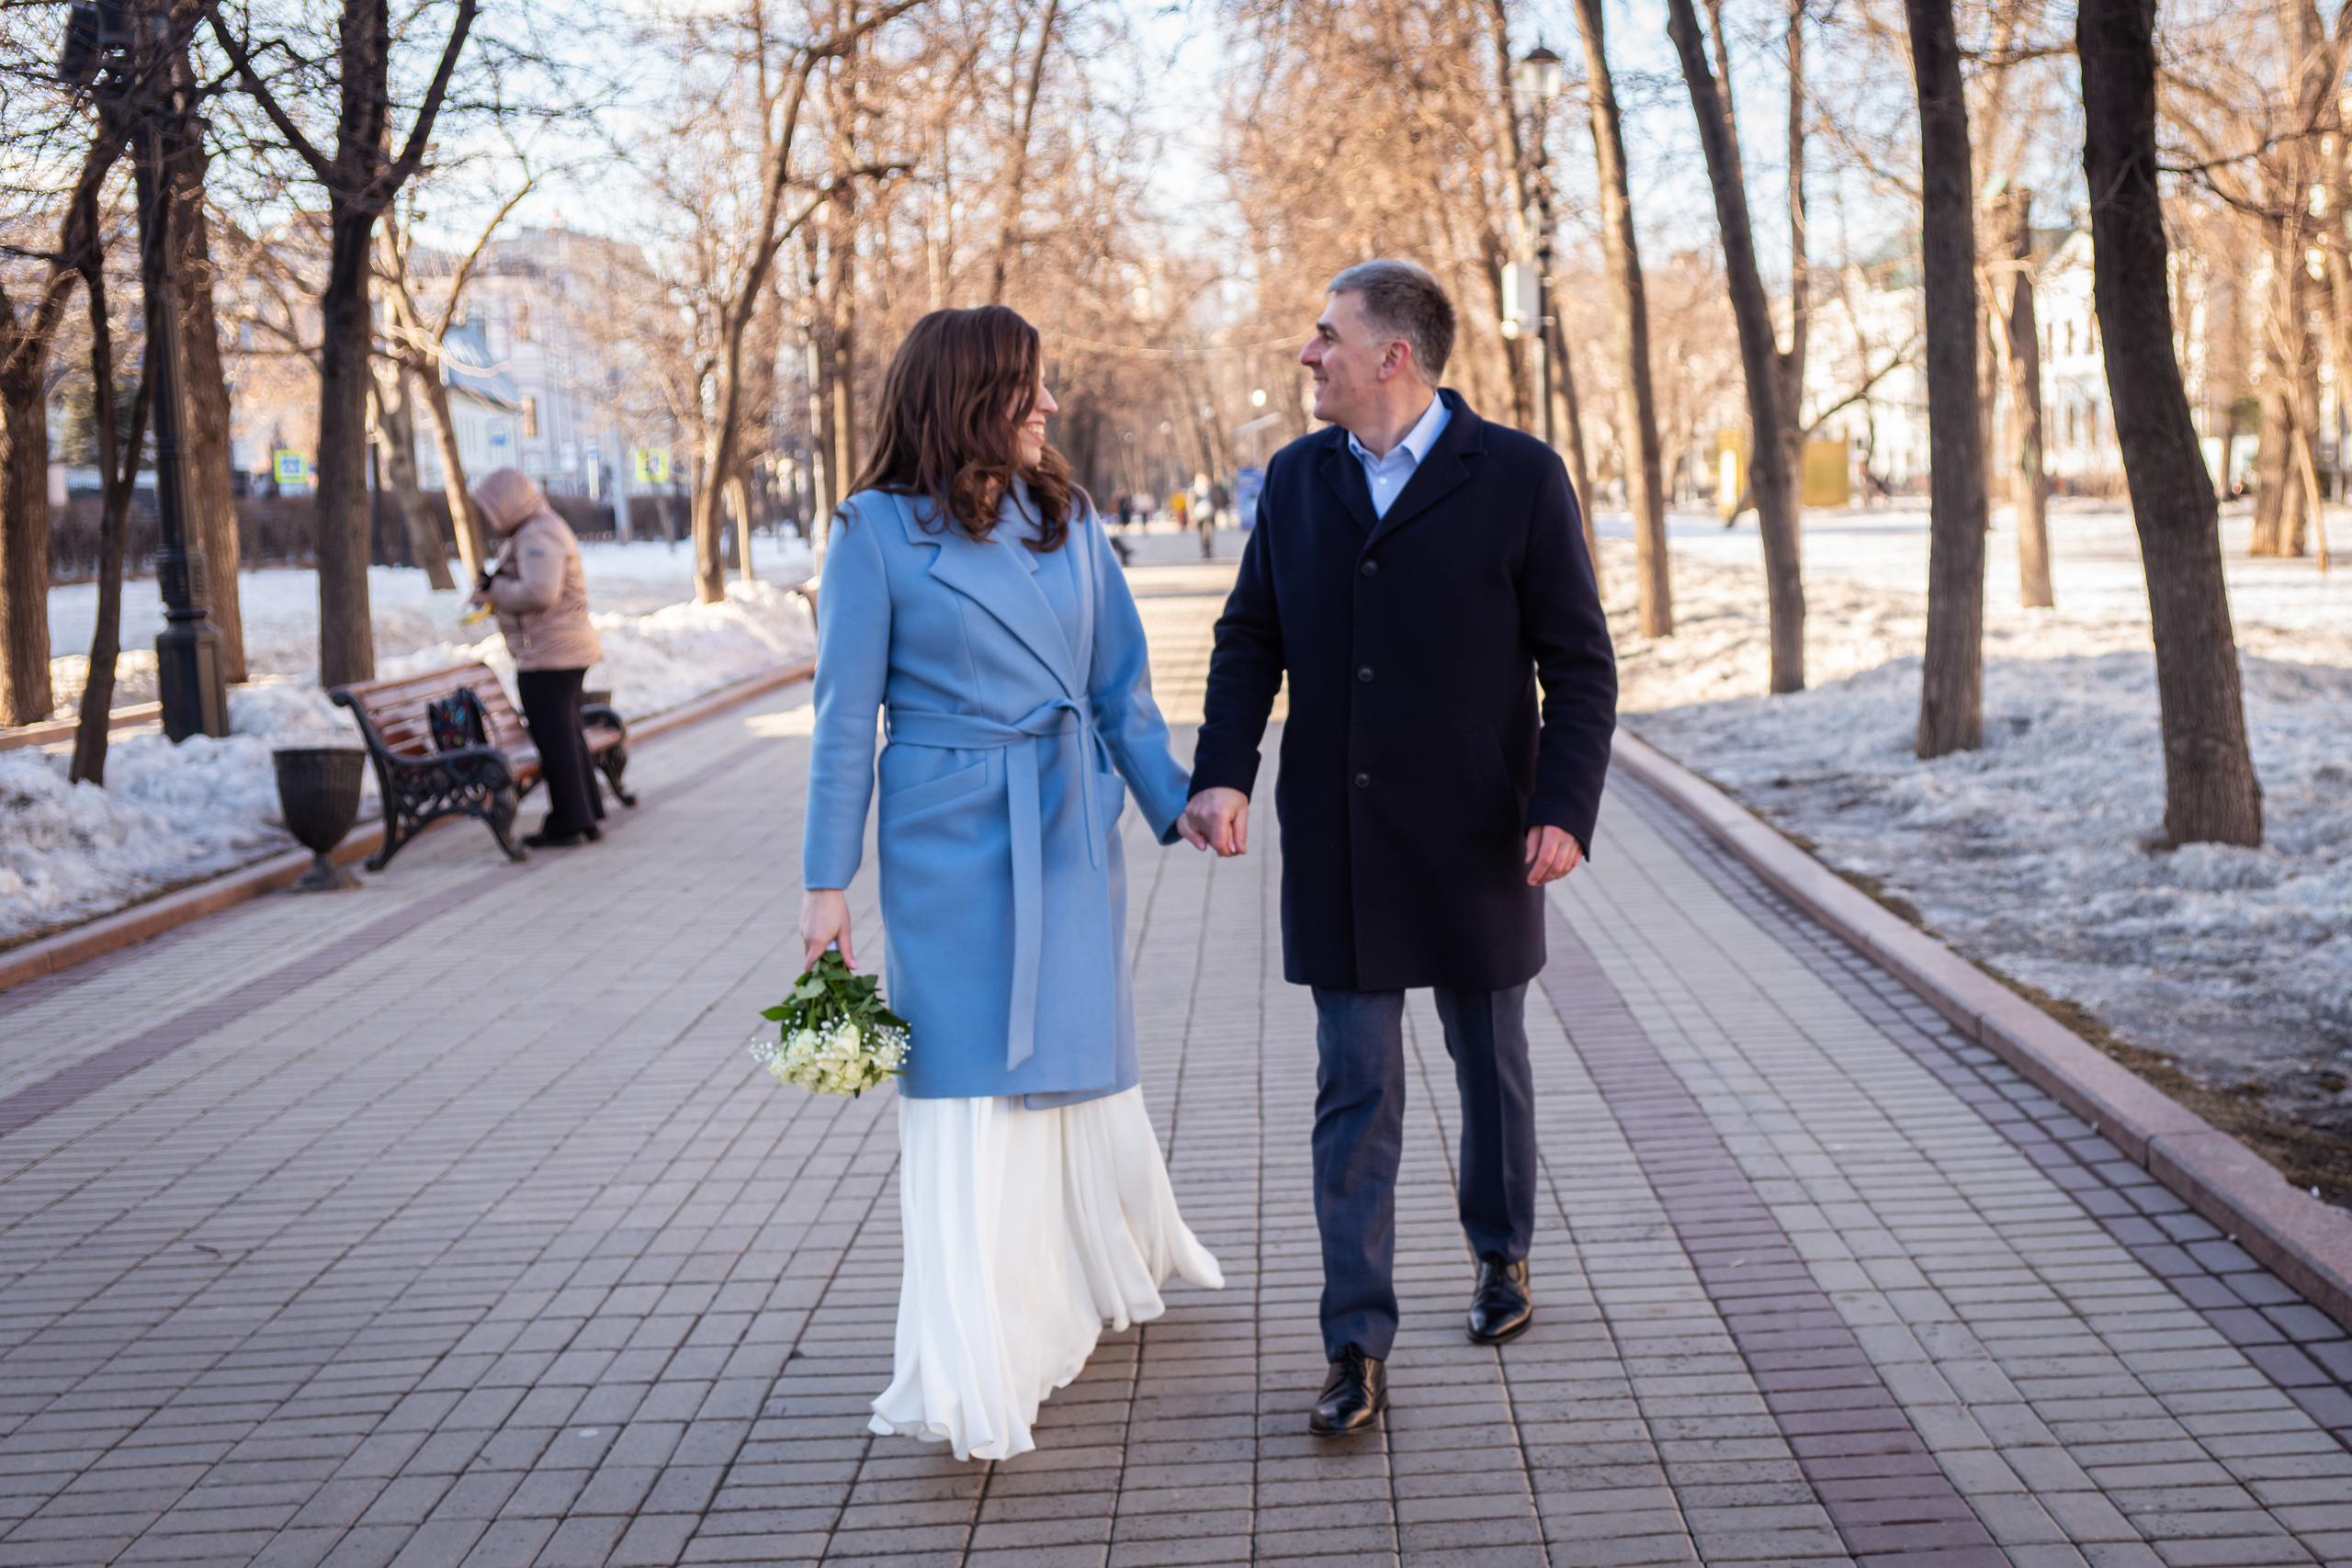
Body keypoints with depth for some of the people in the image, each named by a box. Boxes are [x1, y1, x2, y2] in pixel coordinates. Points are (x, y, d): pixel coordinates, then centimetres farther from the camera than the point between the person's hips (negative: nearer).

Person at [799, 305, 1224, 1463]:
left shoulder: (1066, 518, 8)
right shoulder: (878, 531, -4)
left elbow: (1121, 682, 13)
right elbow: (844, 716, -3)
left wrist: (1173, 800, 6)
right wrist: (826, 882, -6)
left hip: (1070, 834, 4)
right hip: (948, 845, -3)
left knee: (1076, 1062, 11)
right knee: (964, 1090, -2)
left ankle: (1115, 1257, 40)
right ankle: (971, 1383, 6)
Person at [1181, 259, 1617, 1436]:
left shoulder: (1517, 478, -6)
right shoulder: (1296, 481, 6)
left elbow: (1579, 664, -5)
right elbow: (1250, 640, 8)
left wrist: (1565, 810, -16)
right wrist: (1222, 774, -8)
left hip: (1474, 842, -2)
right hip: (1336, 845, 2)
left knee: (1489, 1062, 16)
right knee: (1353, 1094, 1)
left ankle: (1501, 1254, 40)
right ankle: (1358, 1351, 5)